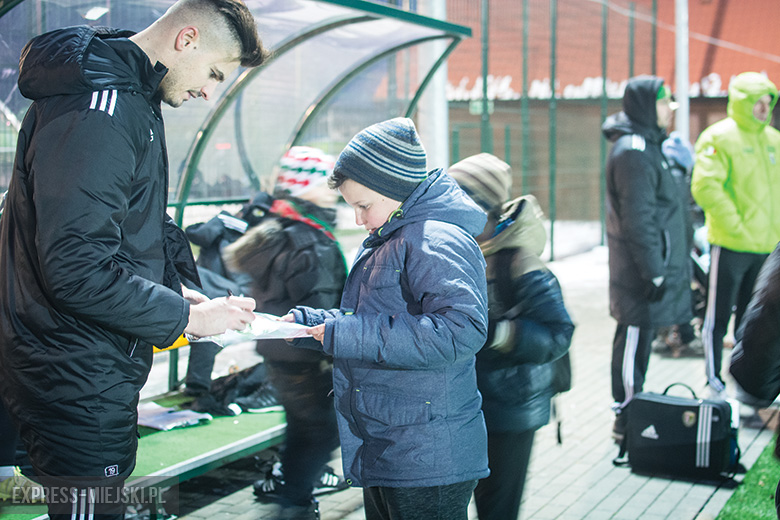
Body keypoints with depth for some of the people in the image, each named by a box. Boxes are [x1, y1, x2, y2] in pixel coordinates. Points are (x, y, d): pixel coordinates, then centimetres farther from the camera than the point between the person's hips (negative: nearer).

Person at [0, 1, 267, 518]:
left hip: (101, 376, 11)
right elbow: (77, 271, -28)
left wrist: (172, 287, 5)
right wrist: (186, 316, -18)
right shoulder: (93, 114, -22)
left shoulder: (133, 100, 13)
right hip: (78, 383, -11)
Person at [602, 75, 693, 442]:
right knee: (634, 340, -3)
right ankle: (626, 421, 4)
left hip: (654, 264, 10)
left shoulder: (645, 145, 16)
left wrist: (671, 264, 23)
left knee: (638, 340, 15)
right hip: (641, 271, -10)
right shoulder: (634, 151, -17)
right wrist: (654, 272, -20)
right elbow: (638, 220, -21)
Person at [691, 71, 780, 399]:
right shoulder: (720, 137, -9)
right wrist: (735, 225, -19)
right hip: (731, 246, -7)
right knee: (718, 316, 2)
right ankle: (714, 382, 12)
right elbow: (705, 187, -19)